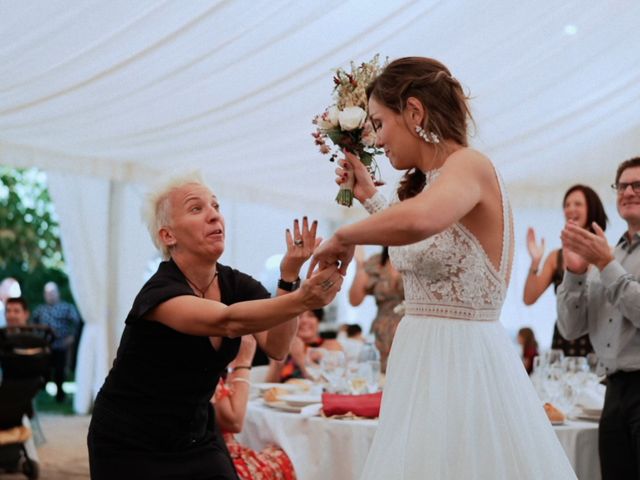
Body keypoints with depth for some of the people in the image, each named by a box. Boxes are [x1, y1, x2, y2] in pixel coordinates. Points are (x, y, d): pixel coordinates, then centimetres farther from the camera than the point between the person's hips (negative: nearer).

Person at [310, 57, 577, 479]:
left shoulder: (470, 165, -15)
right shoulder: (432, 179, 11)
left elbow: (416, 221, -38)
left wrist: (343, 236, -22)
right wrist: (370, 197, 27)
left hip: (462, 361, -9)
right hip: (425, 359, 9)